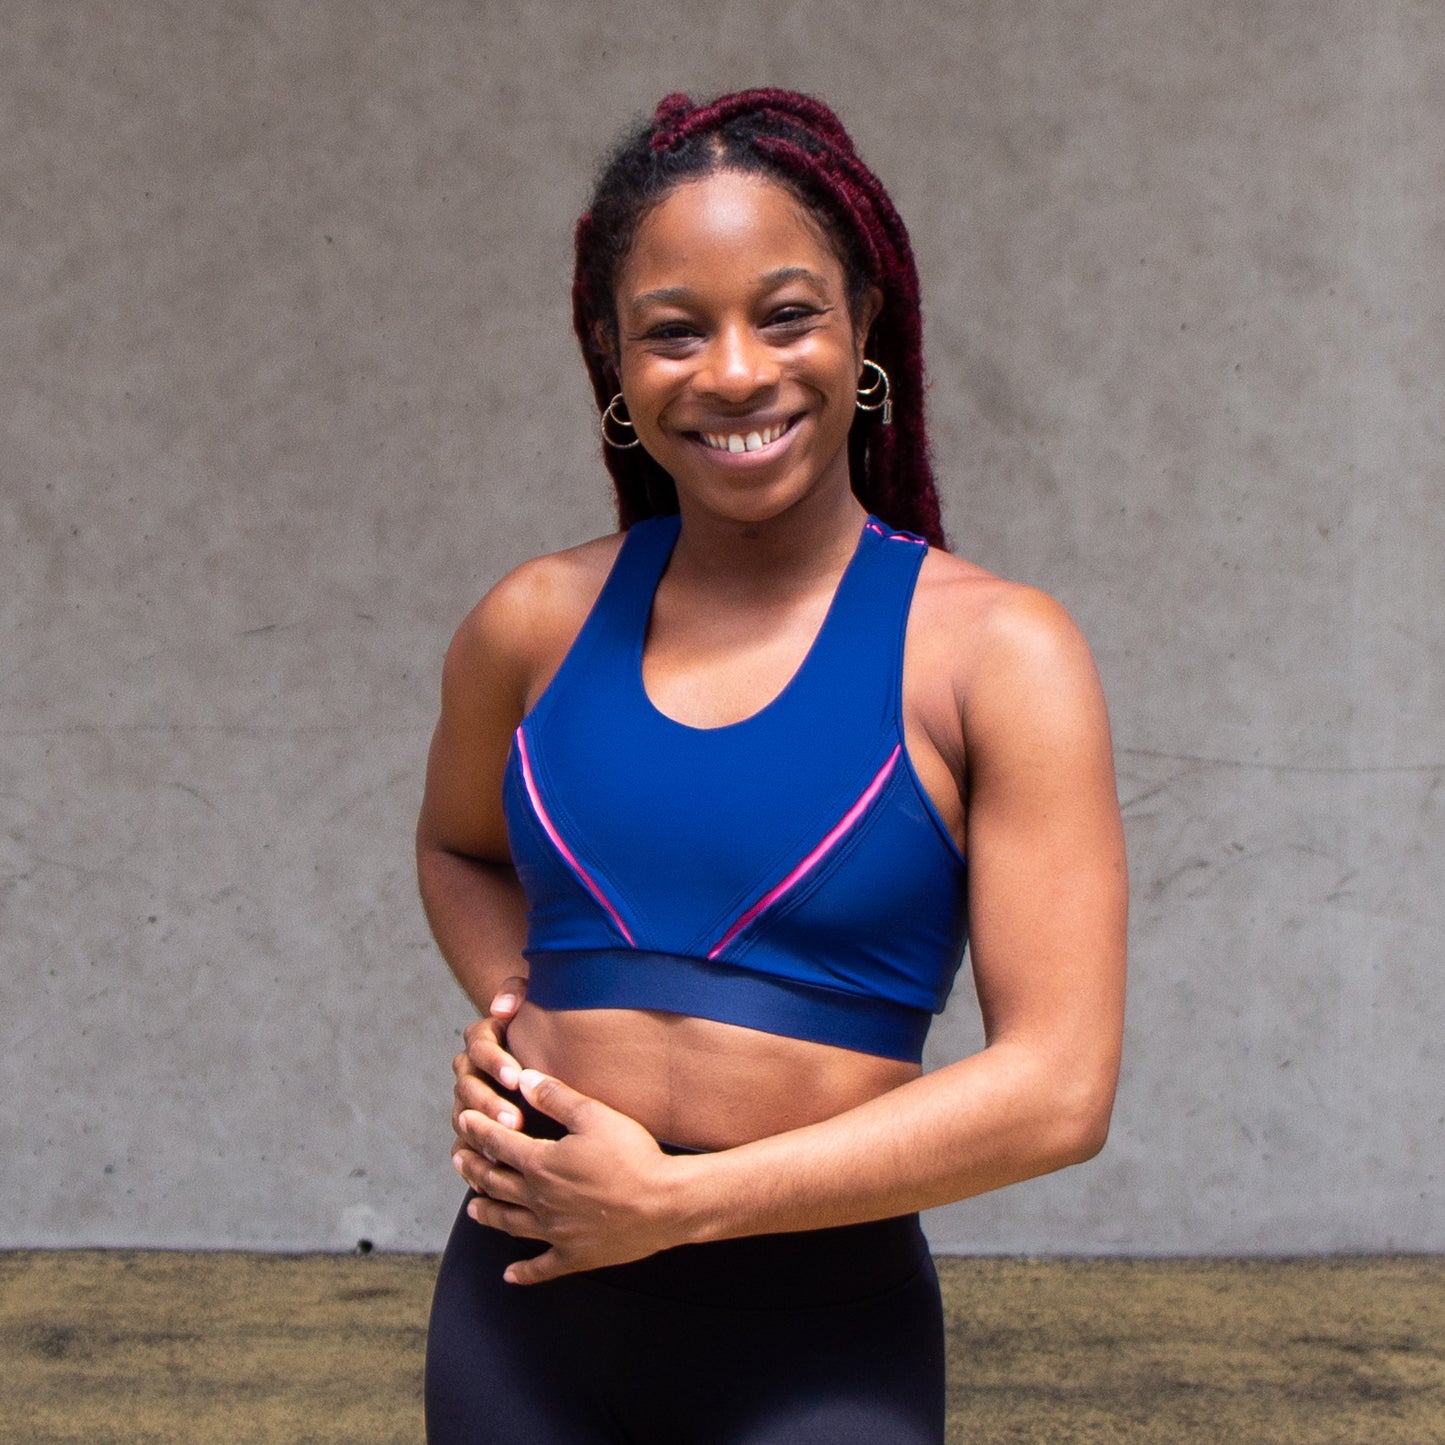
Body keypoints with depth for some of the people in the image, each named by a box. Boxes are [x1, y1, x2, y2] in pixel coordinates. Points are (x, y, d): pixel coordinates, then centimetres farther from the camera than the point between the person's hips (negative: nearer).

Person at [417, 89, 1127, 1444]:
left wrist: (675, 1200, -14)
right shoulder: (536, 623, 1)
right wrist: (511, 1018, 1)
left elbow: (1056, 1089, -13)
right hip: (522, 1308, 3)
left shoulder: (995, 653, -8)